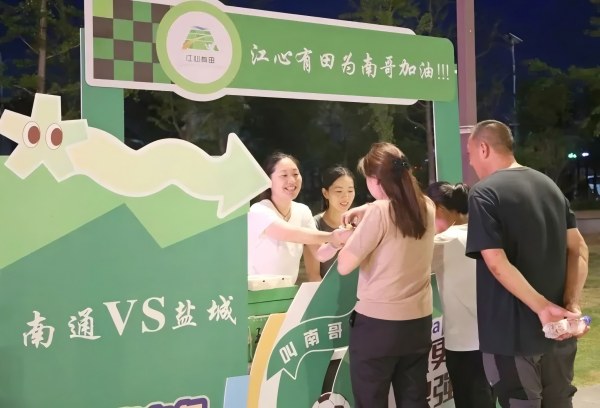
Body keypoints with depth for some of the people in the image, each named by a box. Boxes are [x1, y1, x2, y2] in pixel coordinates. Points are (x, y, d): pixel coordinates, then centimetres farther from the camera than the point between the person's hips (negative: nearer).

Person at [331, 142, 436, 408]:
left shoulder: (379, 211, -15)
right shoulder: (427, 208, 4)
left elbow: (344, 267, -12)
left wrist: (351, 238, 5)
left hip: (378, 323, -6)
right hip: (419, 321, 6)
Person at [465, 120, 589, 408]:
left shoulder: (484, 193, -12)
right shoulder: (549, 185, 9)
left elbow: (497, 263, -22)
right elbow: (579, 249, 4)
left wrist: (542, 307, -22)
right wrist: (571, 304, -5)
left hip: (512, 333, -7)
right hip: (557, 331, 7)